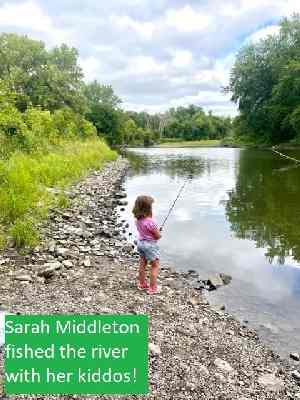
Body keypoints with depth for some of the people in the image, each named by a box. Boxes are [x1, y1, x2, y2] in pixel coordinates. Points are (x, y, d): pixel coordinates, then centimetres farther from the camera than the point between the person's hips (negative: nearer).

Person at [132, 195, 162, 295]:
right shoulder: (150, 222, -28)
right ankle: (152, 288, 12)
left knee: (142, 264, 21)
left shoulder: (138, 220, -5)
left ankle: (142, 284, 35)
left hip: (141, 242, 8)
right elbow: (158, 236, -19)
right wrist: (159, 231, 3)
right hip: (150, 245, -8)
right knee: (155, 266, 7)